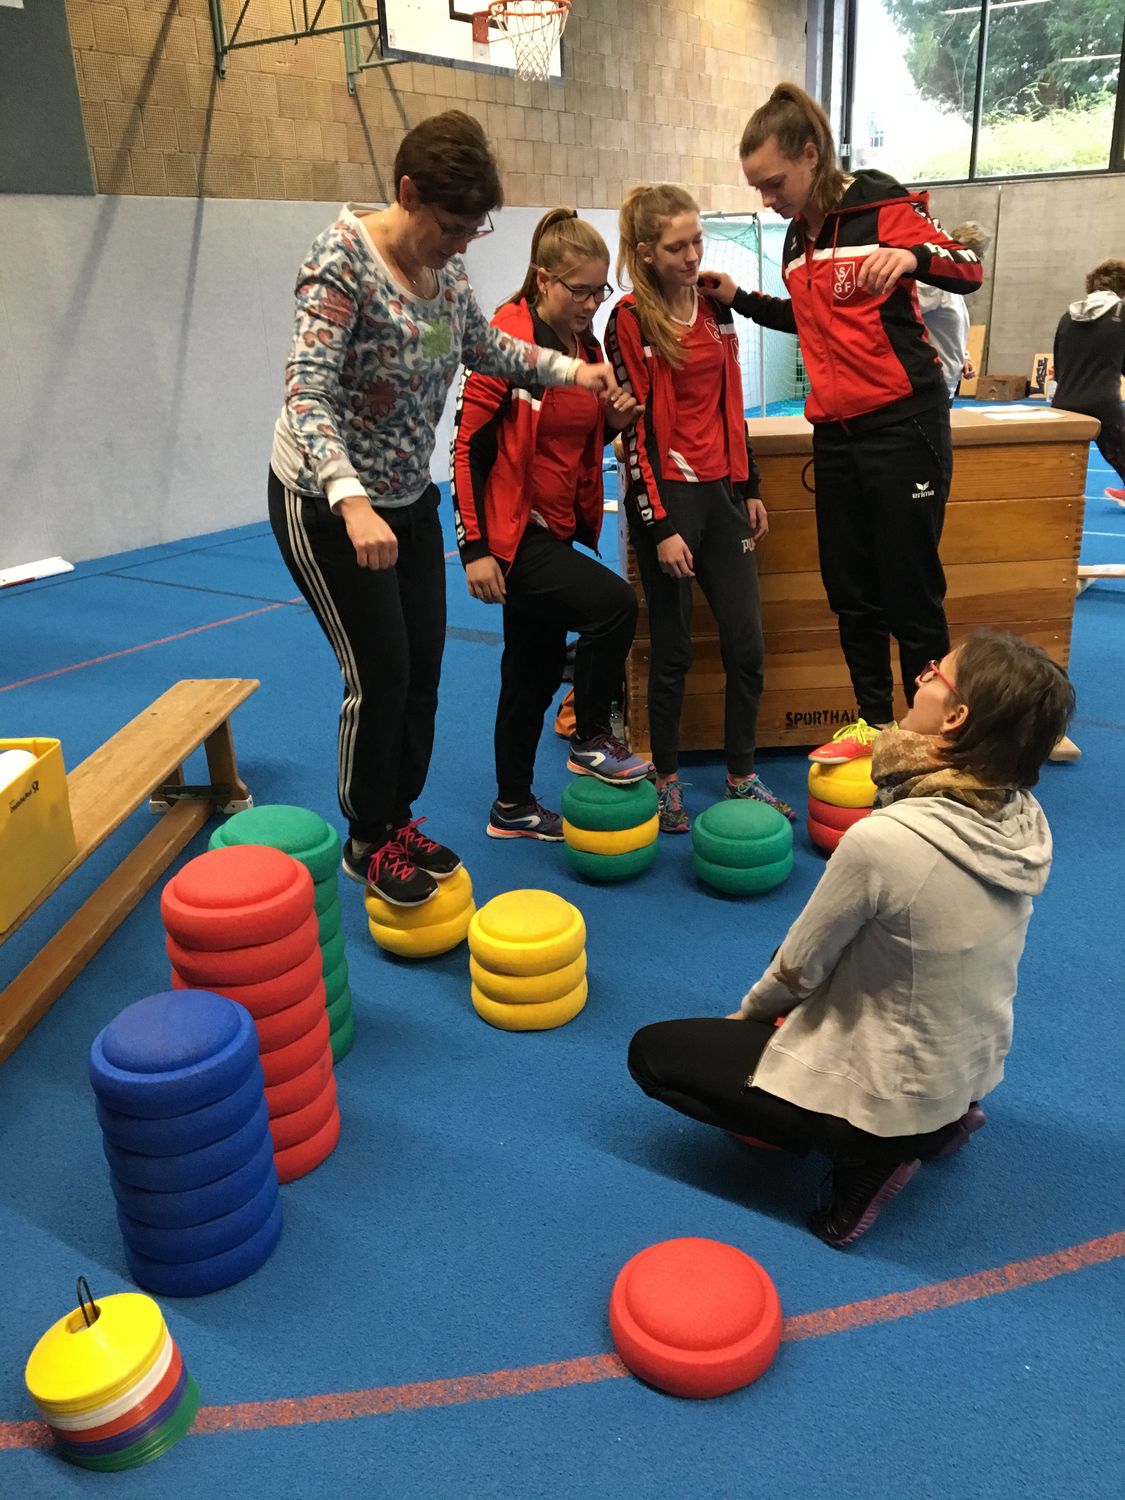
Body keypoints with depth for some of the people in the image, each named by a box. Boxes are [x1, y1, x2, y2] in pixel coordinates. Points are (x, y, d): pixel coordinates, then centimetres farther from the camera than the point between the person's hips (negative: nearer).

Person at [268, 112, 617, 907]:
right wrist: (352, 501, -44)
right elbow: (306, 394, -31)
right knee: (380, 675, -4)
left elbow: (486, 346, 17)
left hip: (410, 496, 7)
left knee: (423, 669, 9)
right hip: (326, 501, -7)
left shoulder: (445, 266, -1)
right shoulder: (343, 260, -22)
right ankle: (368, 842, 18)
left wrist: (571, 369, 4)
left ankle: (401, 821, 28)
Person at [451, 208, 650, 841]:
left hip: (560, 529, 8)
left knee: (537, 670, 12)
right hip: (512, 532, -8)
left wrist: (614, 420, -3)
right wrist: (475, 547, -20)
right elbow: (468, 444, -16)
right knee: (615, 602, -23)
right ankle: (592, 740, 0)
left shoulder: (586, 346, 9)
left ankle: (513, 808, 25)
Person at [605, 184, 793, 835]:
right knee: (673, 648, 3)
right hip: (666, 494, -6)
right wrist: (659, 526, -14)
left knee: (747, 642, 5)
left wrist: (750, 487, 15)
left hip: (721, 490, 6)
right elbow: (635, 428, -11)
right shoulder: (630, 321, -7)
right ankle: (668, 780, 20)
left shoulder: (716, 307, 11)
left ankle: (742, 776, 20)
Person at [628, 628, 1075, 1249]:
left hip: (886, 1095, -7)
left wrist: (749, 1011, 7)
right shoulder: (1026, 822, -10)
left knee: (652, 1052, 4)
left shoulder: (883, 839, -33)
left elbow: (797, 970, -17)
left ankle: (865, 1154, 0)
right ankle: (938, 1122, 16)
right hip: (974, 1071, 7)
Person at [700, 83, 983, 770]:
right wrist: (741, 298, 14)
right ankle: (874, 720, 26)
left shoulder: (879, 206, -9)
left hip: (903, 423, -7)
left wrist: (912, 254, -34)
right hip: (837, 431, 7)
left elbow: (970, 270, -14)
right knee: (850, 590, 11)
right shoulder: (798, 239, 12)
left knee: (910, 590, -2)